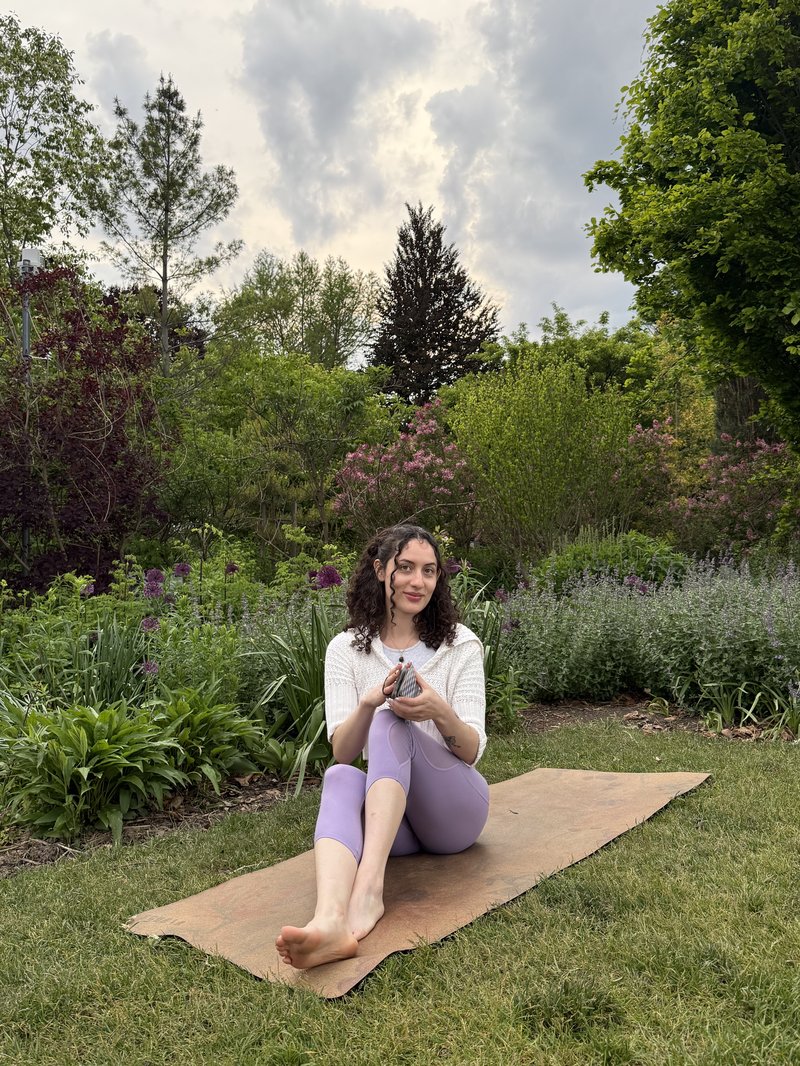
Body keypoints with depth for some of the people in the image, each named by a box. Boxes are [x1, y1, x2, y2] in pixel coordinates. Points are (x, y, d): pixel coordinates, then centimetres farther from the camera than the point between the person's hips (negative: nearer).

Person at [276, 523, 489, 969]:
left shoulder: (461, 644, 1)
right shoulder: (346, 649, 3)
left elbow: (472, 751, -6)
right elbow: (343, 752, -5)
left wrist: (440, 712, -28)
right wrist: (368, 702, -26)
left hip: (454, 808, -1)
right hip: (386, 814, 1)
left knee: (392, 723, -29)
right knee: (340, 776, -33)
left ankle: (368, 892, -44)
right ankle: (330, 920, -58)